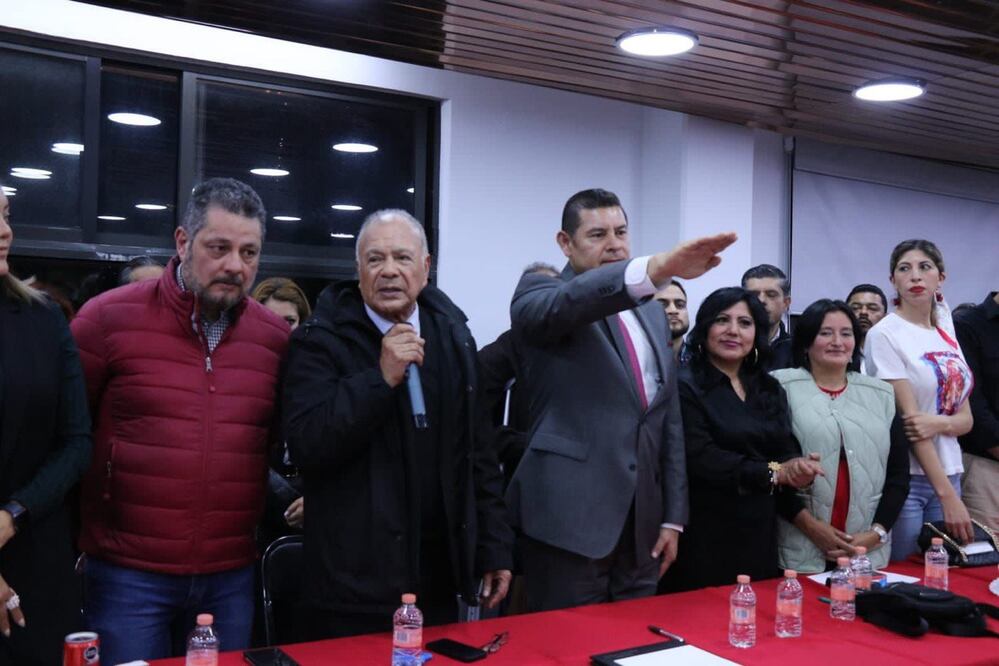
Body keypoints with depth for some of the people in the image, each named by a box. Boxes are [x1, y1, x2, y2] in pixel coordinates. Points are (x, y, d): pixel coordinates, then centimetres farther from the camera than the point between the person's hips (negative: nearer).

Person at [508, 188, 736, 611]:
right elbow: (570, 302, -29)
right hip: (569, 518, -6)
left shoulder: (651, 312, 15)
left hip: (640, 520, 6)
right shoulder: (540, 294, -3)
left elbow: (669, 418, 15)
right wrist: (658, 267, -45)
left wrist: (673, 516, 10)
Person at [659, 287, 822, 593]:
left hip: (761, 536, 6)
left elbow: (789, 452, 4)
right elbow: (701, 459, -17)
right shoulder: (685, 387, -8)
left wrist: (798, 468, -19)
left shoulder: (770, 389, 13)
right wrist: (773, 473, -14)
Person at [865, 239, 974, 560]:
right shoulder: (884, 334, -8)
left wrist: (939, 423, -15)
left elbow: (966, 418, 10)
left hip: (949, 474, 6)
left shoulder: (946, 335, 10)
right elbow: (908, 416, -13)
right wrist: (948, 496, -16)